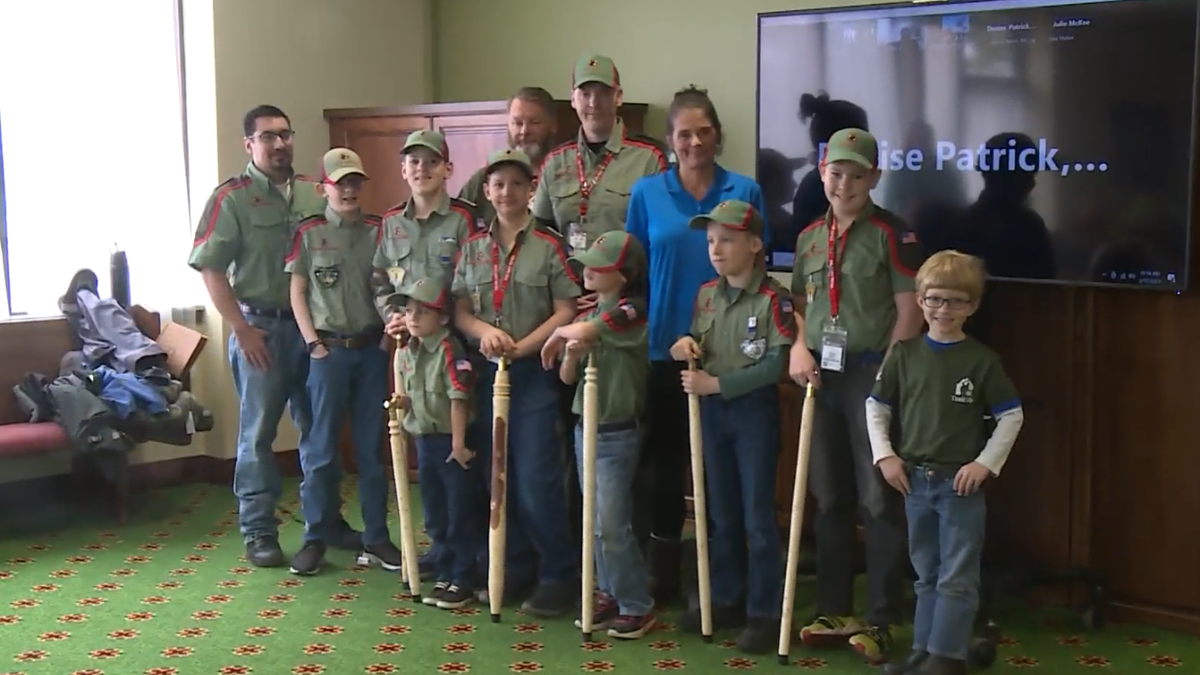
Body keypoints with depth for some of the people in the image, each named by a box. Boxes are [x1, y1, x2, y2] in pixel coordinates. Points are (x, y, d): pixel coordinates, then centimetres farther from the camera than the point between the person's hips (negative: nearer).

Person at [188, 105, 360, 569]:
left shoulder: (314, 194, 7)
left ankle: (328, 520, 25)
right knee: (258, 433, 3)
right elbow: (210, 268, -9)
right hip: (261, 326, -4)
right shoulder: (231, 198, -5)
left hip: (314, 326, 4)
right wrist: (242, 330, -12)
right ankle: (259, 532, 12)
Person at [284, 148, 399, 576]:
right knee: (321, 448, 2)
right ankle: (316, 538, 12)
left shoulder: (378, 231, 7)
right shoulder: (308, 233, 3)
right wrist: (313, 342, -6)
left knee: (372, 447, 7)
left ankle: (376, 537, 14)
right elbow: (298, 293, 2)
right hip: (328, 350, -1)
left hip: (372, 349, 2)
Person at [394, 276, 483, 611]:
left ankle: (464, 581, 11)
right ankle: (445, 576, 28)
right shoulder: (406, 352, 7)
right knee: (436, 514, 16)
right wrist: (401, 402, 2)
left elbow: (459, 398, -19)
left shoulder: (450, 350, -17)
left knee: (461, 515, 2)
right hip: (424, 440, 8)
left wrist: (458, 441, -20)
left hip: (451, 442, -8)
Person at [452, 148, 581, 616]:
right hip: (487, 372, 5)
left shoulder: (548, 247, -4)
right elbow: (459, 311, 8)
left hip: (534, 373, -5)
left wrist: (522, 347, -17)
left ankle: (558, 576, 6)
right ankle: (516, 566, 25)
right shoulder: (473, 248, 9)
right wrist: (484, 331, -13)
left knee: (535, 480, -7)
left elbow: (565, 313, -7)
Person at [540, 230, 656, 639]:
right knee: (596, 523, 13)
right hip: (584, 427, 8)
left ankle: (638, 606, 6)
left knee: (612, 525, -6)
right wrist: (571, 354, -11)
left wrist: (560, 334, -11)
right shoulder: (588, 314, 10)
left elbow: (585, 331, -33)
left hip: (616, 434, -8)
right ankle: (609, 594, 24)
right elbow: (567, 377, 10)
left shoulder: (631, 311, -14)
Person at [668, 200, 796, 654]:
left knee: (757, 516, 1)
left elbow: (777, 363, -20)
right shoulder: (706, 295, 6)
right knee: (721, 513, 15)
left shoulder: (773, 298, -14)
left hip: (754, 411, -6)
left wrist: (717, 383, -20)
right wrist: (687, 345, -7)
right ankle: (726, 599, 27)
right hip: (712, 410, 6)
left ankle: (764, 612, 10)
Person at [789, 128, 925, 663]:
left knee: (879, 499, -1)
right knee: (829, 497, 12)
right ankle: (834, 612, 23)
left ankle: (880, 620, 8)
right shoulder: (810, 237, 11)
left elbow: (910, 309, -10)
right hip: (822, 376, 6)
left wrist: (887, 373, -15)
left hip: (872, 375, -6)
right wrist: (798, 348, -1)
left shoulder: (892, 234, -6)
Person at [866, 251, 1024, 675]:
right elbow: (876, 406, 8)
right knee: (926, 574, 15)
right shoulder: (904, 354, 1)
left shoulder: (982, 361, -6)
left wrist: (986, 463, -9)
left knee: (957, 576, 0)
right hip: (914, 480, 3)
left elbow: (1011, 416, -3)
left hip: (961, 482, -3)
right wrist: (884, 455, -2)